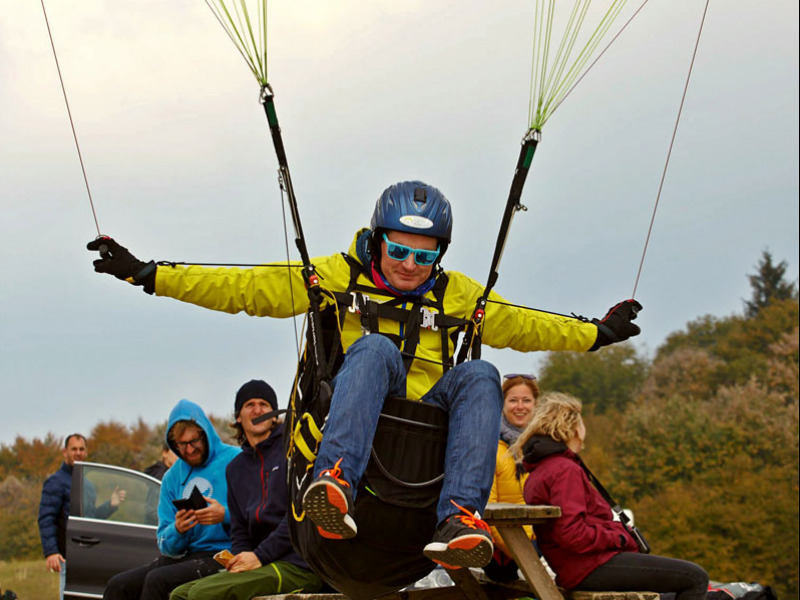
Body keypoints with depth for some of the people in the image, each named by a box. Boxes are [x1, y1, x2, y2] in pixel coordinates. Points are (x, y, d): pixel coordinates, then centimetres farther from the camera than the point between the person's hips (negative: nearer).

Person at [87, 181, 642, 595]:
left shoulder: (455, 295, 19)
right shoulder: (336, 277, 9)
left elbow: (523, 326, 31)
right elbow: (242, 288, 4)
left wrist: (596, 333, 28)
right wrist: (145, 274, -4)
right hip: (350, 431, -2)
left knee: (478, 375, -26)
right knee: (376, 348, -32)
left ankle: (461, 516, -45)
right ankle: (335, 482, -55)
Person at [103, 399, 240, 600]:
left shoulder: (235, 461, -2)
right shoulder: (172, 477, 16)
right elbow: (166, 545, 13)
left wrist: (225, 516, -25)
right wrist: (177, 530, -10)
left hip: (223, 556, -7)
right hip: (184, 556, 7)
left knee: (157, 580, -29)